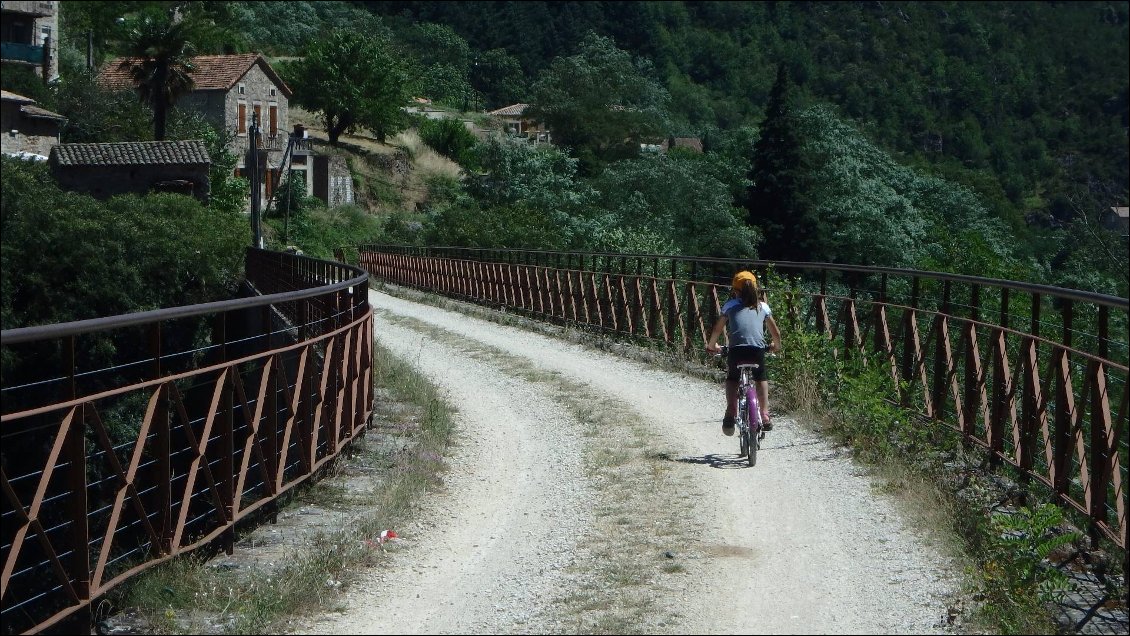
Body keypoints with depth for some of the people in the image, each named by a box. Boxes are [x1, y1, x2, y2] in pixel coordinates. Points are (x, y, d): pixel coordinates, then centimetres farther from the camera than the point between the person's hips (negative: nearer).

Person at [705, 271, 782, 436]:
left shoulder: (730, 305, 18)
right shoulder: (762, 306, 22)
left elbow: (717, 329, 20)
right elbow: (776, 333, 25)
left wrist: (712, 346, 39)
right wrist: (776, 346, 46)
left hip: (736, 349, -1)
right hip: (758, 349, 1)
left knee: (732, 379, 27)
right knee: (761, 379, 30)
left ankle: (730, 415, 6)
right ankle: (765, 416, 15)